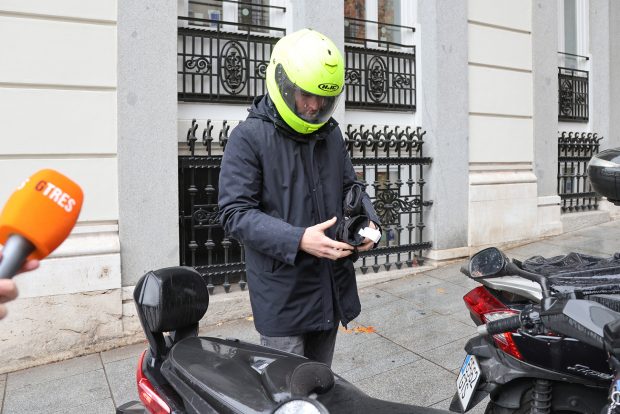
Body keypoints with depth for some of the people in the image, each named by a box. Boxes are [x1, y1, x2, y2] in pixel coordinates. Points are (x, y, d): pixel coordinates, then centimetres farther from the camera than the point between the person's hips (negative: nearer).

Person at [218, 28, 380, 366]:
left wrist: (367, 221, -4)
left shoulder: (330, 133, 9)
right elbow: (235, 213, -16)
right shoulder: (249, 137, -11)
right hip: (282, 293, -6)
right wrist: (297, 240, -27)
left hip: (332, 288, 7)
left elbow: (349, 186, 18)